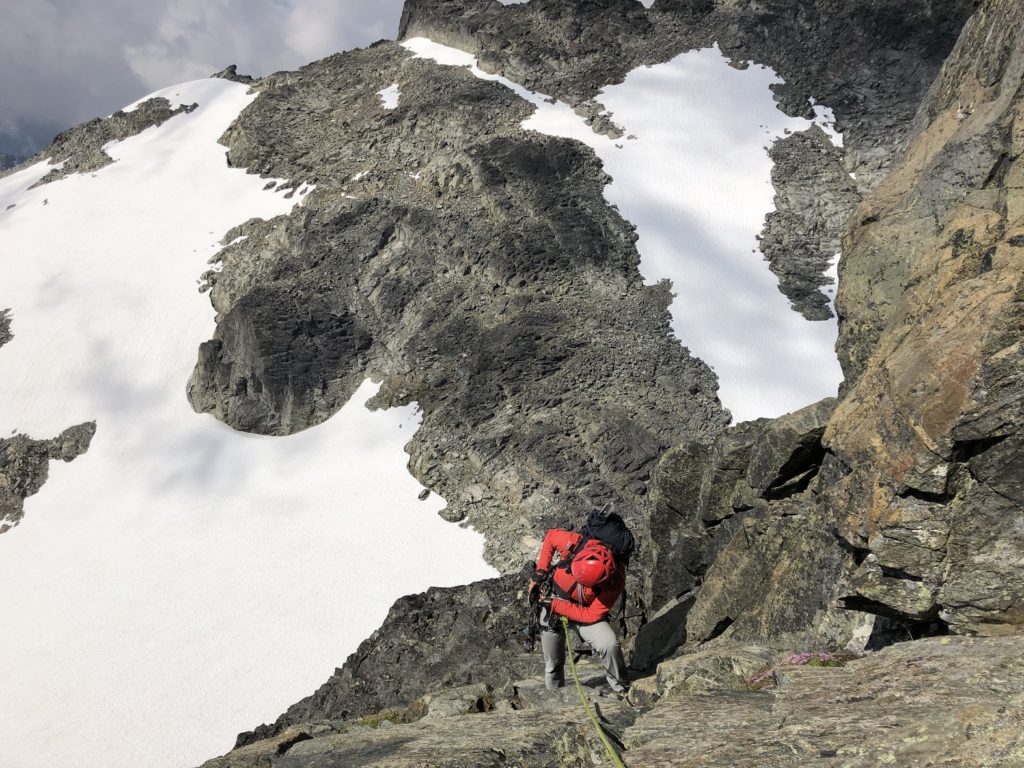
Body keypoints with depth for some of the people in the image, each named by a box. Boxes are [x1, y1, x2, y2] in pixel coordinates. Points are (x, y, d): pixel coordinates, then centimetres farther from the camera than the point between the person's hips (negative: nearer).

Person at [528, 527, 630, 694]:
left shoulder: (615, 581, -33)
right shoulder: (576, 544, -33)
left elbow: (591, 616, -24)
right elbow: (551, 535, -10)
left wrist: (554, 605, -25)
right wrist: (540, 571, -16)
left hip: (584, 612, -2)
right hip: (552, 601, 2)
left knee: (610, 644, -28)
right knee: (553, 664, 16)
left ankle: (621, 690, -2)